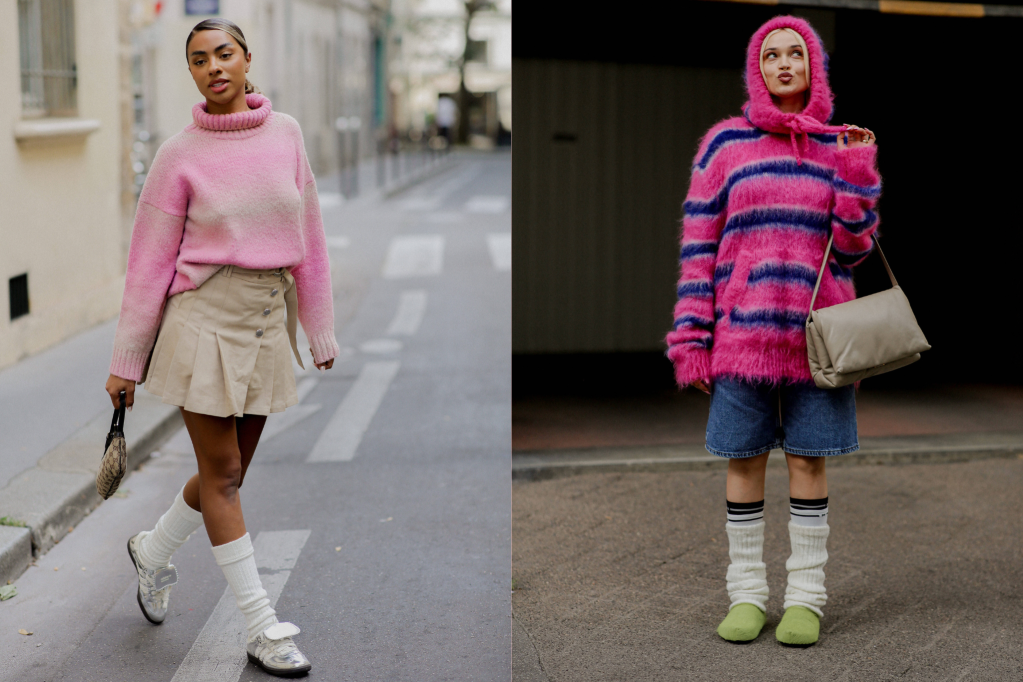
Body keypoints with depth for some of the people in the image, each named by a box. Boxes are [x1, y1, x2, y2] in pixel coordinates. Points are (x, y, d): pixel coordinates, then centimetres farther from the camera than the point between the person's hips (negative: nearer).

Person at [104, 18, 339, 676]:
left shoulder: (287, 133, 4)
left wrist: (321, 328, 11)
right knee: (222, 472, 0)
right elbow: (149, 261, -2)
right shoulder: (180, 154, -6)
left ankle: (153, 550, 41)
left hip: (269, 321, 4)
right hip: (205, 318, -4)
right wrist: (126, 362, 0)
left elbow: (307, 237, 9)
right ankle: (263, 627, 9)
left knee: (231, 471, 13)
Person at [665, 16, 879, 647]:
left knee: (809, 460, 5)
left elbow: (852, 248, 3)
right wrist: (690, 337, -3)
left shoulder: (841, 146, 8)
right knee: (744, 460, 4)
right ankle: (747, 593, 17)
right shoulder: (726, 143, 4)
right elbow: (700, 243, 2)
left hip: (816, 334, 1)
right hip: (743, 333, -1)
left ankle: (805, 597, 16)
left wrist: (858, 171, -9)